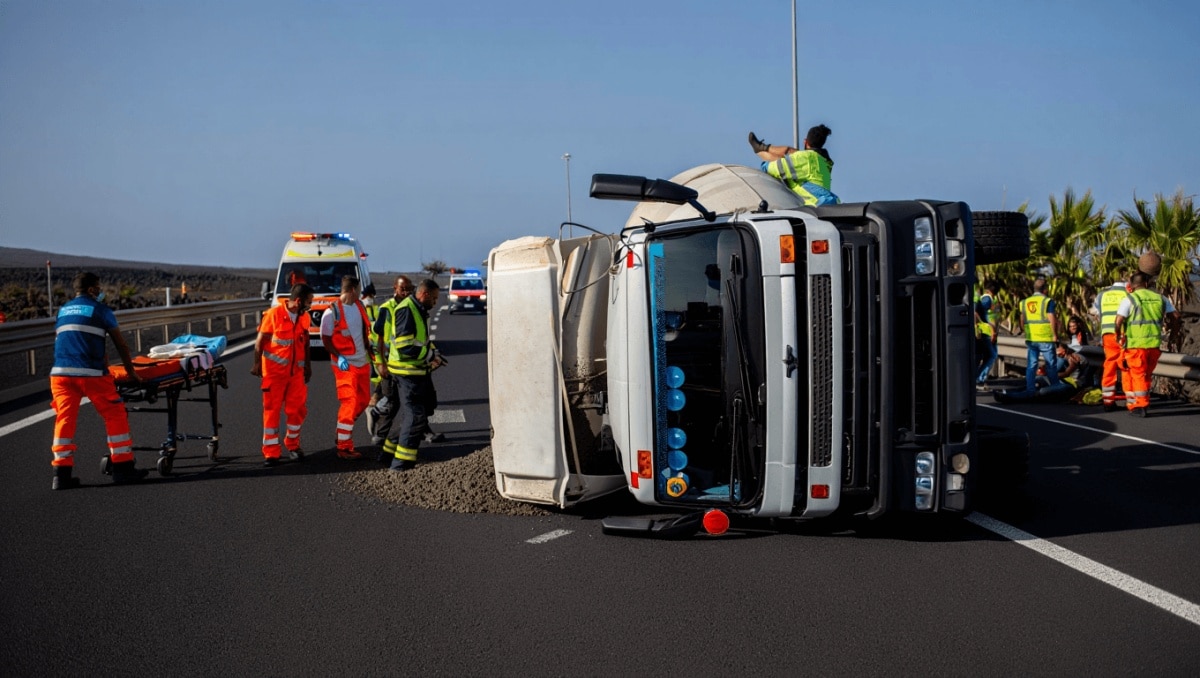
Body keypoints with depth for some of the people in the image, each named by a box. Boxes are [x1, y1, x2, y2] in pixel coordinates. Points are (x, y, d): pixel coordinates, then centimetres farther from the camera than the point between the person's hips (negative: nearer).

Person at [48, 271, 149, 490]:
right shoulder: (100, 309, 5)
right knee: (116, 415, 7)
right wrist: (131, 373, 15)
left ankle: (61, 474, 2)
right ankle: (123, 467, 9)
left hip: (60, 372, 5)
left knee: (64, 419, 7)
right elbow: (121, 345, 6)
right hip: (91, 373, -5)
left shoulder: (63, 311, 20)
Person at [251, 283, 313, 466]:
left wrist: (308, 366, 17)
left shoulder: (305, 317, 5)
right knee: (272, 409, 0)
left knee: (298, 408, 4)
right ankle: (271, 452, 6)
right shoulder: (274, 314, -12)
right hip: (274, 370, -5)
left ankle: (293, 444, 25)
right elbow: (260, 341, -7)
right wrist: (257, 364, -7)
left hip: (296, 371, 5)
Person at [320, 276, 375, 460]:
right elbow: (325, 339, -10)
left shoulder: (360, 306, 9)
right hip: (345, 364, -7)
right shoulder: (332, 312, -13)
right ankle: (344, 447, -2)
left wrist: (369, 348, 12)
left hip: (362, 361, 8)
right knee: (350, 402, -9)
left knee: (363, 400, 14)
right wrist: (338, 357, -21)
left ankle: (344, 429, 32)